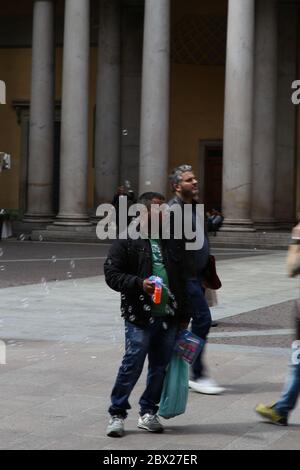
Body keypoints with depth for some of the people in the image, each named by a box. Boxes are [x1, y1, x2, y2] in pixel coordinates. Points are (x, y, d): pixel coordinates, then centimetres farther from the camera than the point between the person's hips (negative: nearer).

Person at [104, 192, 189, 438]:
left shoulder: (169, 242, 15)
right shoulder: (127, 241, -1)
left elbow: (180, 280, 20)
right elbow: (112, 274, -7)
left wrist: (183, 314, 16)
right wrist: (139, 284, -22)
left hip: (168, 318, 5)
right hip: (140, 318, -5)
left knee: (160, 367, 9)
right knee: (132, 366, -5)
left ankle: (148, 413, 21)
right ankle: (117, 414, 8)